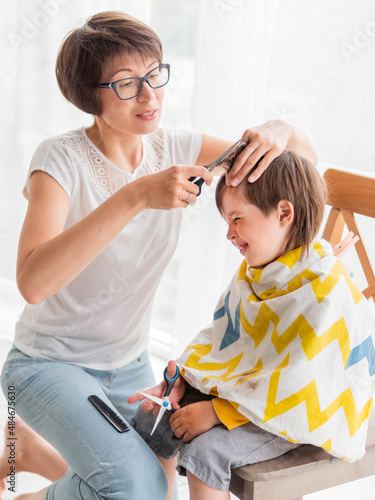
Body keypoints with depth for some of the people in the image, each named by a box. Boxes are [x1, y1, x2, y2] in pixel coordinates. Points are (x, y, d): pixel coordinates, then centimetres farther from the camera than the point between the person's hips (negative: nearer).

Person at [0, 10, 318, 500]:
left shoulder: (175, 149, -5)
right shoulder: (61, 158, -20)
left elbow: (305, 157, -2)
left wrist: (278, 130, -27)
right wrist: (137, 196, -43)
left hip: (129, 365, 6)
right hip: (51, 363, -6)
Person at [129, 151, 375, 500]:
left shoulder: (325, 294, -27)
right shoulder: (254, 269, 0)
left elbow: (294, 390, -28)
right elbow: (222, 338, 9)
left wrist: (217, 412, -25)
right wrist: (180, 380, -5)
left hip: (298, 415, -8)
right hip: (248, 389, 8)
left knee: (205, 450, -28)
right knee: (149, 420, 1)